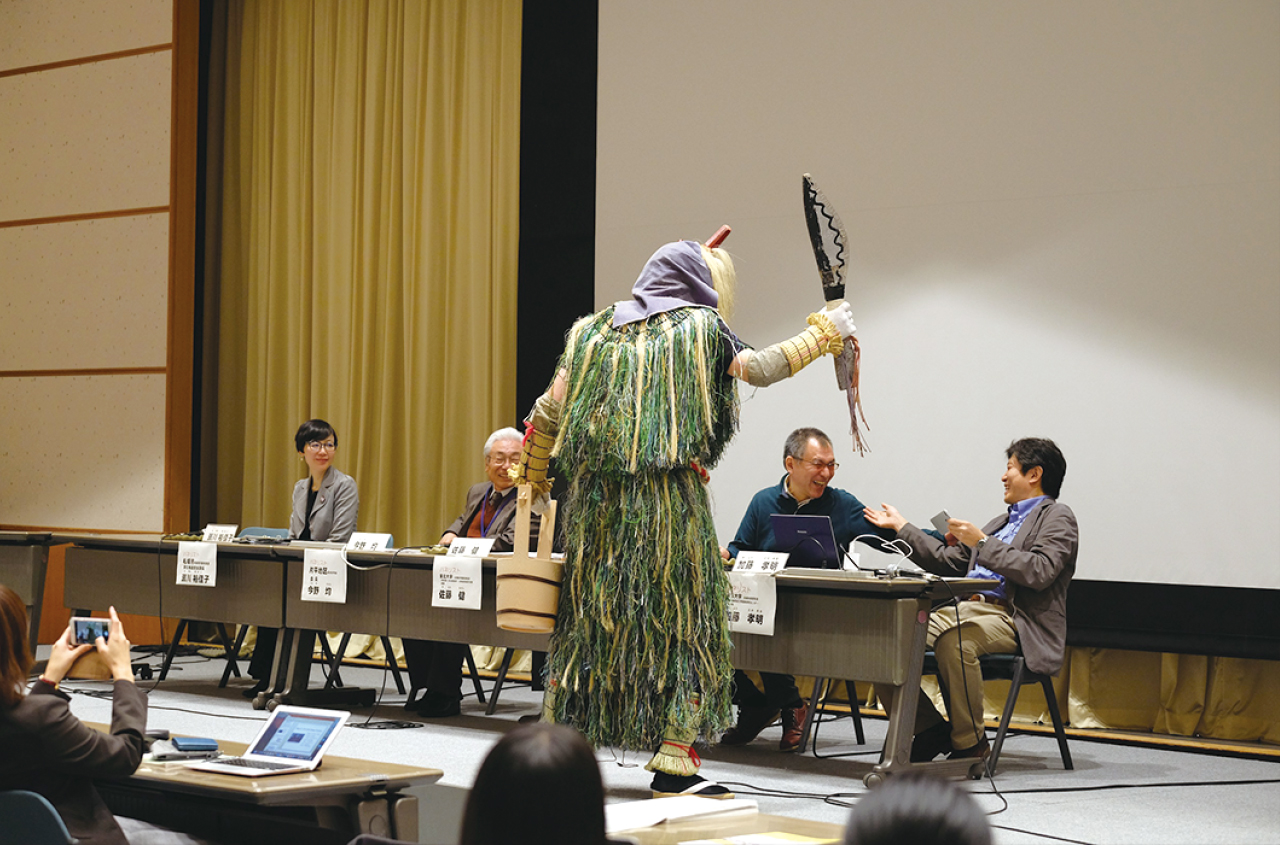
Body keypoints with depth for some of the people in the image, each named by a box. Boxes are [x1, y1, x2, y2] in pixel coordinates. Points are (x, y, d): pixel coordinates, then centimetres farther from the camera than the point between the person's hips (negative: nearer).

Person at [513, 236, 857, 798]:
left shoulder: (593, 331, 12)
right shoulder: (700, 329, 1)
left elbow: (549, 410, 12)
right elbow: (762, 368, 11)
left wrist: (532, 477, 24)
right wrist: (827, 332, 24)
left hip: (594, 498, 4)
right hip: (670, 498, -4)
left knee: (587, 615, 12)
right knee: (683, 619, 3)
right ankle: (673, 762, -1)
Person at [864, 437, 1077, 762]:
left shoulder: (1056, 517, 5)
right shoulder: (1002, 522, 31)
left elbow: (1039, 572, -14)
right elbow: (946, 561, 31)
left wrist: (981, 542, -13)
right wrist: (900, 526, 35)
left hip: (1010, 620, -8)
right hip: (965, 610, 8)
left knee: (953, 637, -40)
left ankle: (970, 744, -24)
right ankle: (930, 729, -6)